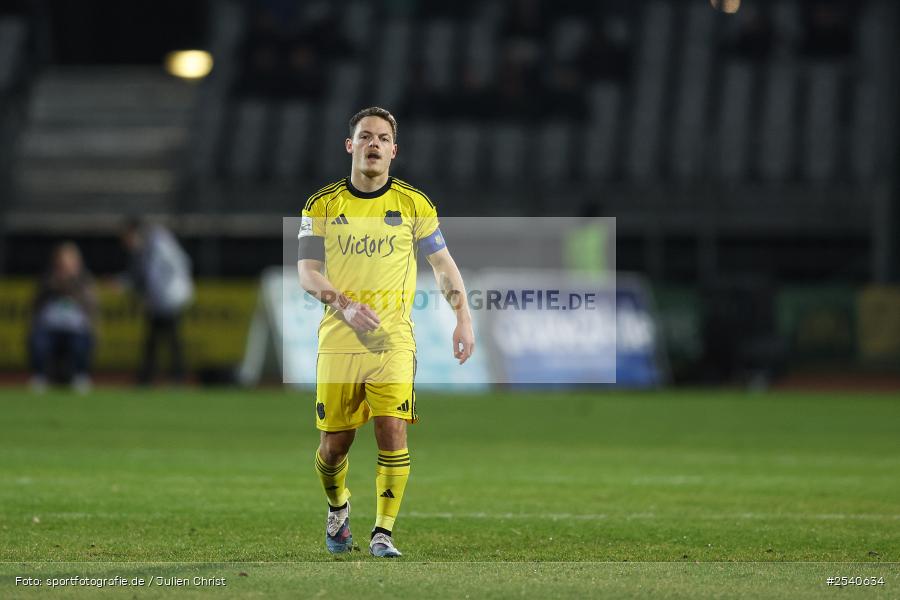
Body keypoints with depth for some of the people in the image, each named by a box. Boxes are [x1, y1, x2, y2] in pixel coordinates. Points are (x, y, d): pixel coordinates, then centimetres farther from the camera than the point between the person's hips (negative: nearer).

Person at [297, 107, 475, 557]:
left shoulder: (413, 204, 6)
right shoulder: (322, 205, 5)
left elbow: (443, 263, 13)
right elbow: (307, 272, -1)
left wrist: (463, 318, 3)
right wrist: (345, 305, -17)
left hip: (393, 339, -1)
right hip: (338, 339, 1)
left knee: (392, 431, -16)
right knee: (334, 443, 3)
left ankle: (383, 532, -8)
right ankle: (338, 508, 34)